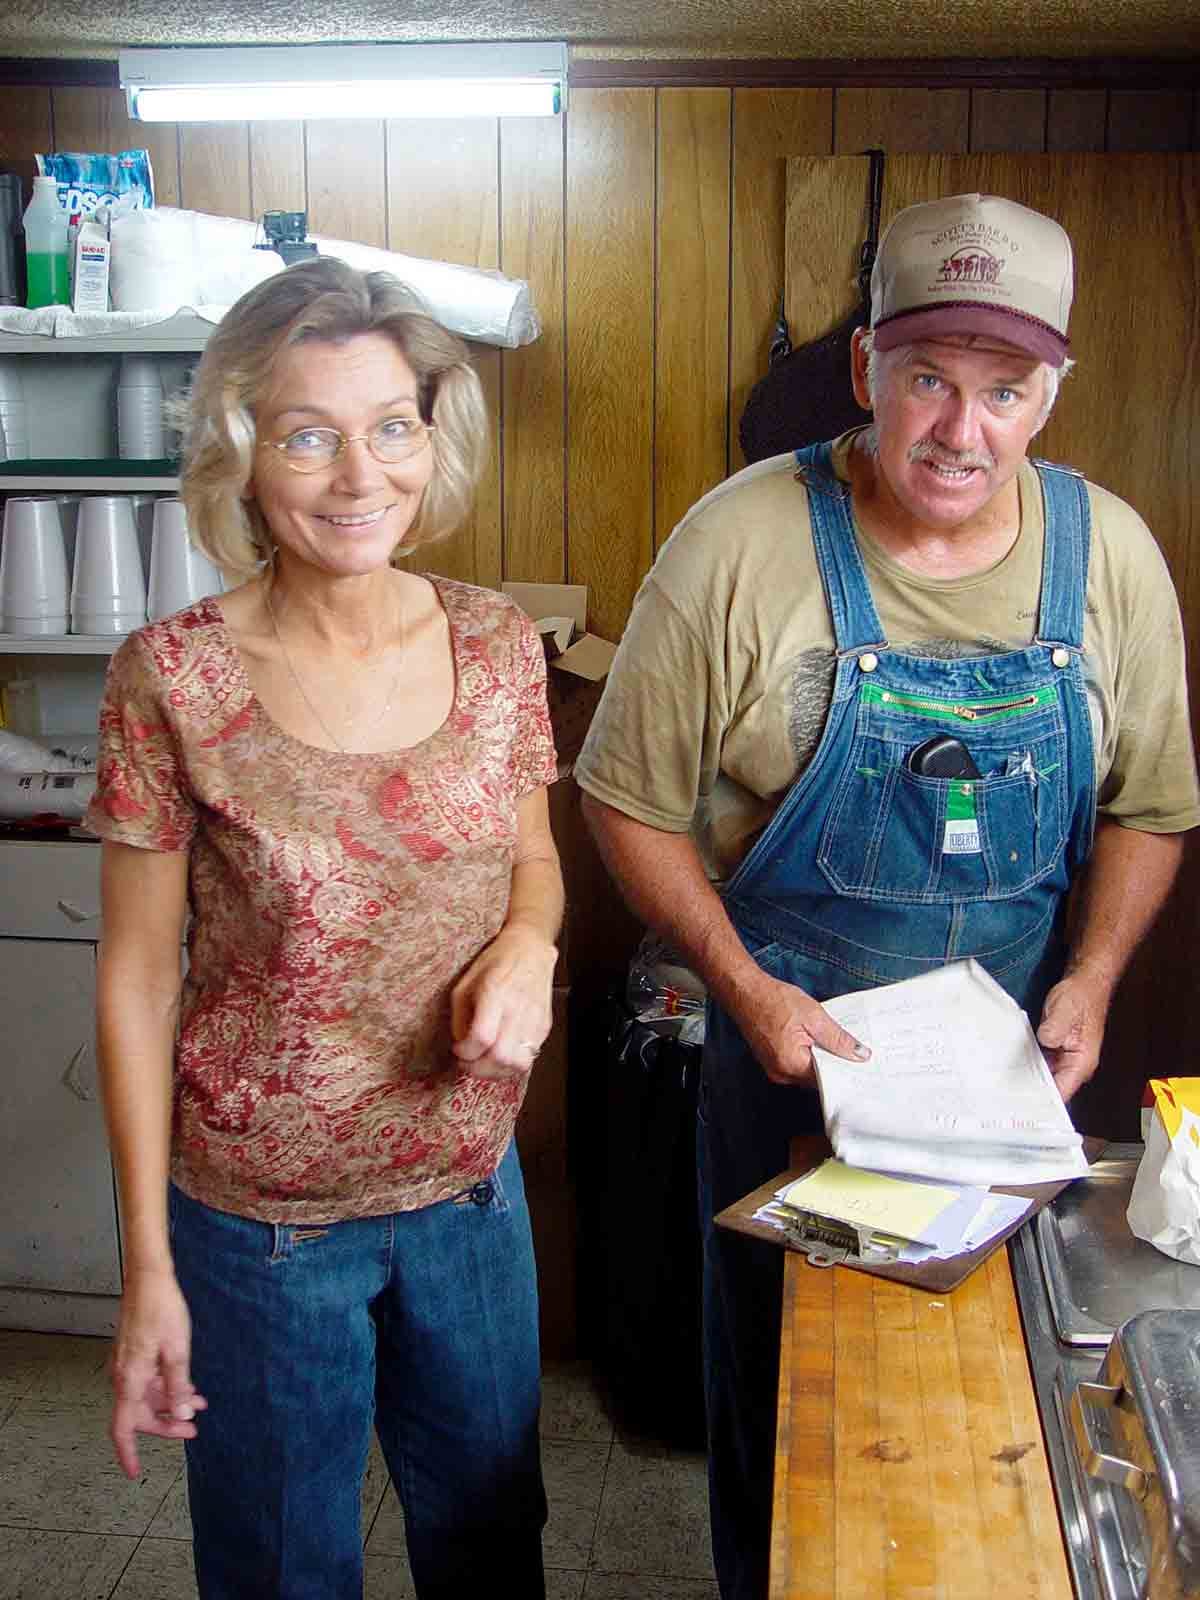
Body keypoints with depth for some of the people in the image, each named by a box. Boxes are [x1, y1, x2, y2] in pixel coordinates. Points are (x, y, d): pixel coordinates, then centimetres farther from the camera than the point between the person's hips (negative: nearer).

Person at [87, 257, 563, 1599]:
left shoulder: (498, 647, -6)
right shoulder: (174, 676, -16)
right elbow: (137, 979, -10)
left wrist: (527, 943, -15)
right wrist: (148, 1264, -7)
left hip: (470, 1186, 3)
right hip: (257, 1220, -3)